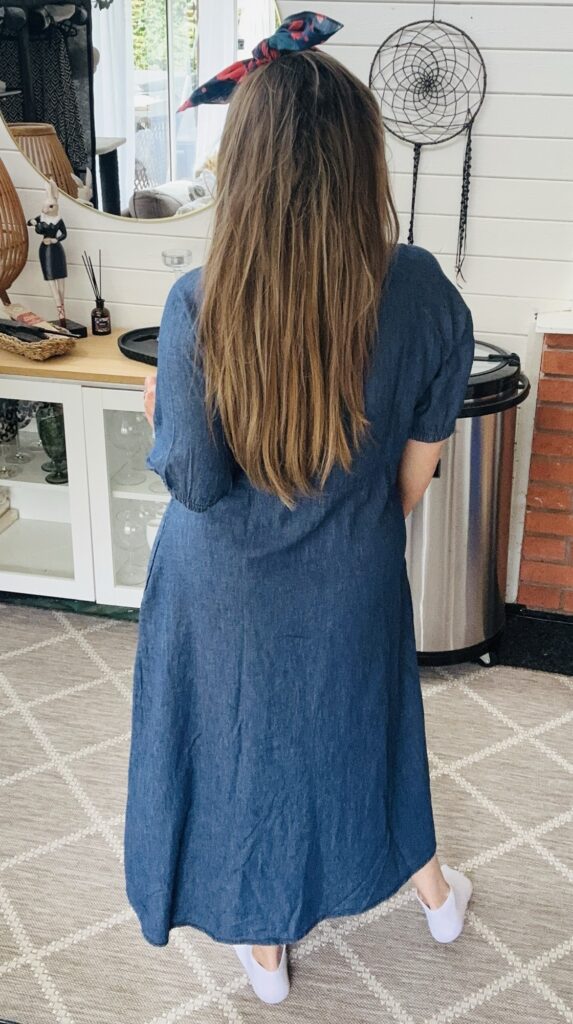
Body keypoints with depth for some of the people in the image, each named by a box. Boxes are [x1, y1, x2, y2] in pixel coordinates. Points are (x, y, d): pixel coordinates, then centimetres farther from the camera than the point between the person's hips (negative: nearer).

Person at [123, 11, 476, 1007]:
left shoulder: (199, 304, -26)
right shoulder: (421, 291, -19)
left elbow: (192, 480, -19)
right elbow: (418, 467, -7)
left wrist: (160, 417, 1)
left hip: (229, 588, -2)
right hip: (352, 583, 2)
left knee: (243, 738, 21)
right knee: (362, 725, 27)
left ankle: (263, 945, 43)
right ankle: (434, 891, 52)